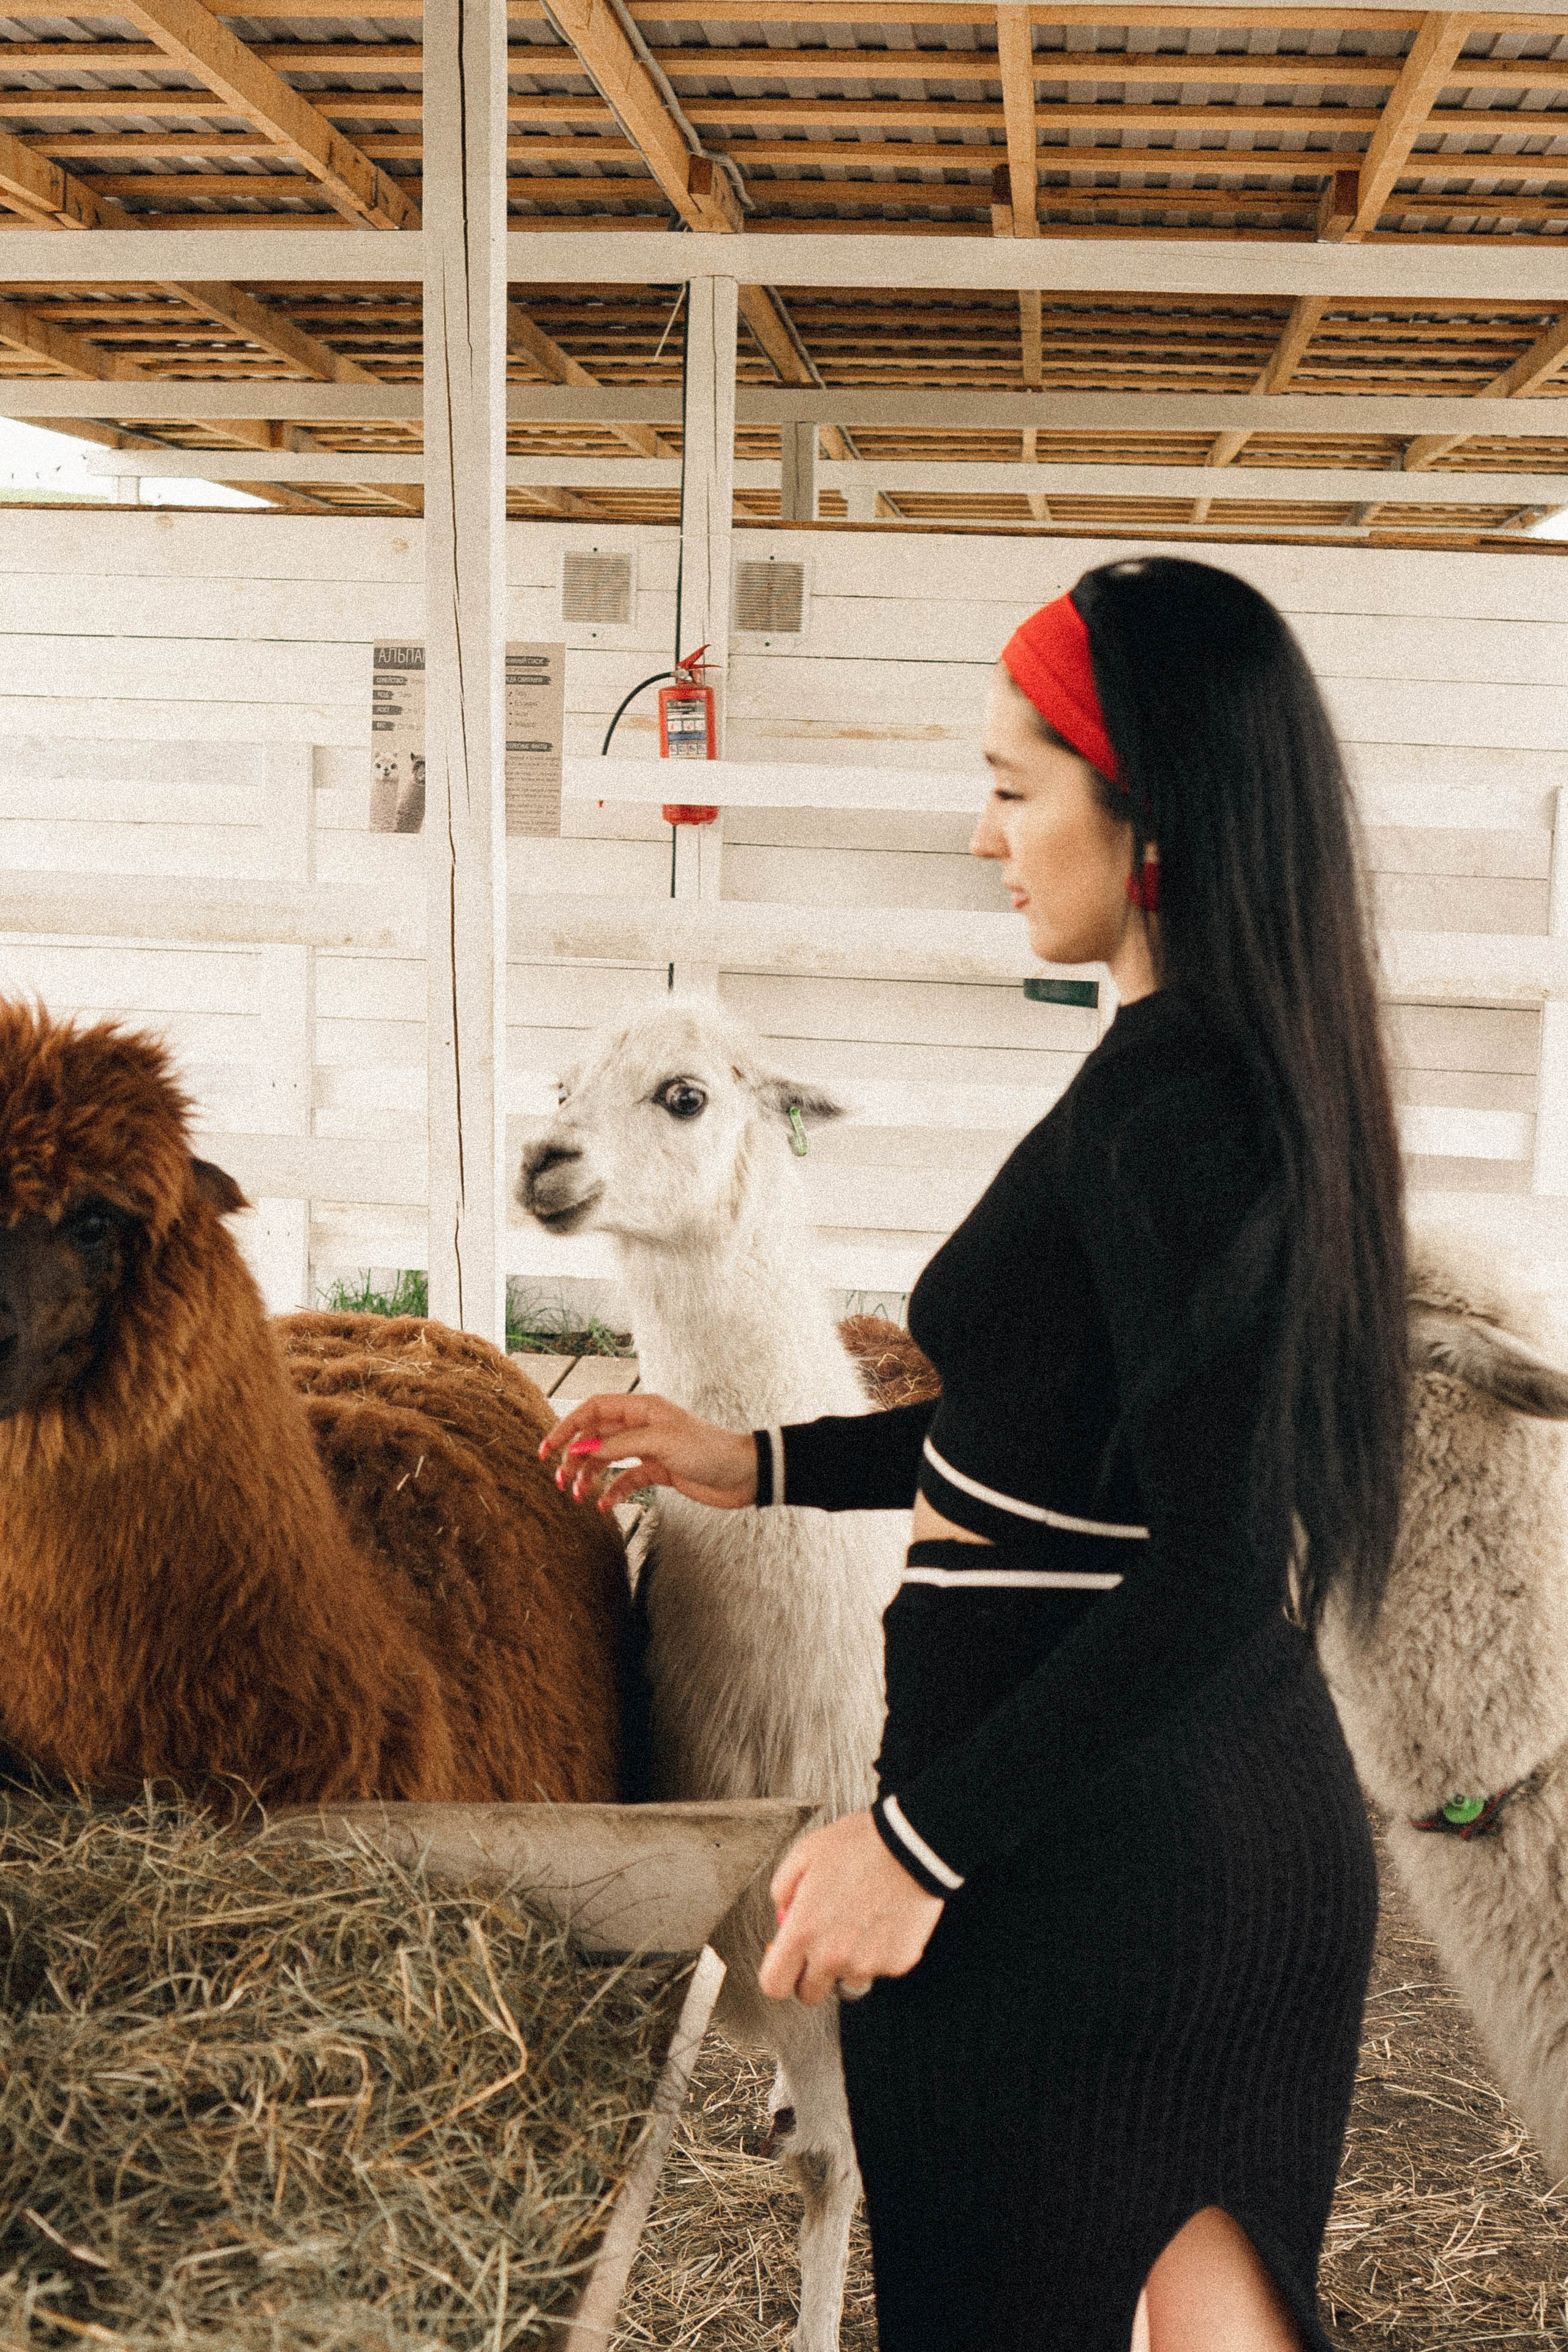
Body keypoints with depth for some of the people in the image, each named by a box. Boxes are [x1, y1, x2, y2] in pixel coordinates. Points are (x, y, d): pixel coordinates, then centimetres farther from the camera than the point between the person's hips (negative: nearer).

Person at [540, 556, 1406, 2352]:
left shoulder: (1165, 1106, -22)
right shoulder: (1244, 1067, 8)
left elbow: (1215, 1569, -26)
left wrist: (918, 1841, -21)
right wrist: (763, 1462, 18)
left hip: (1088, 1851, -9)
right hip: (1255, 1812, 9)